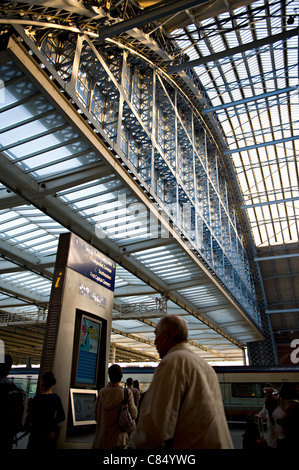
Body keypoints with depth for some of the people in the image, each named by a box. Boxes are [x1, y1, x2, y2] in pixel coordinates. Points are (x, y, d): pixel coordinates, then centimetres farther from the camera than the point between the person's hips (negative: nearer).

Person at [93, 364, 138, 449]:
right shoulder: (127, 393, -14)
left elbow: (96, 416, 3)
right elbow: (133, 415, -10)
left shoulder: (102, 392, -5)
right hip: (118, 439, -3)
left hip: (101, 438, 3)